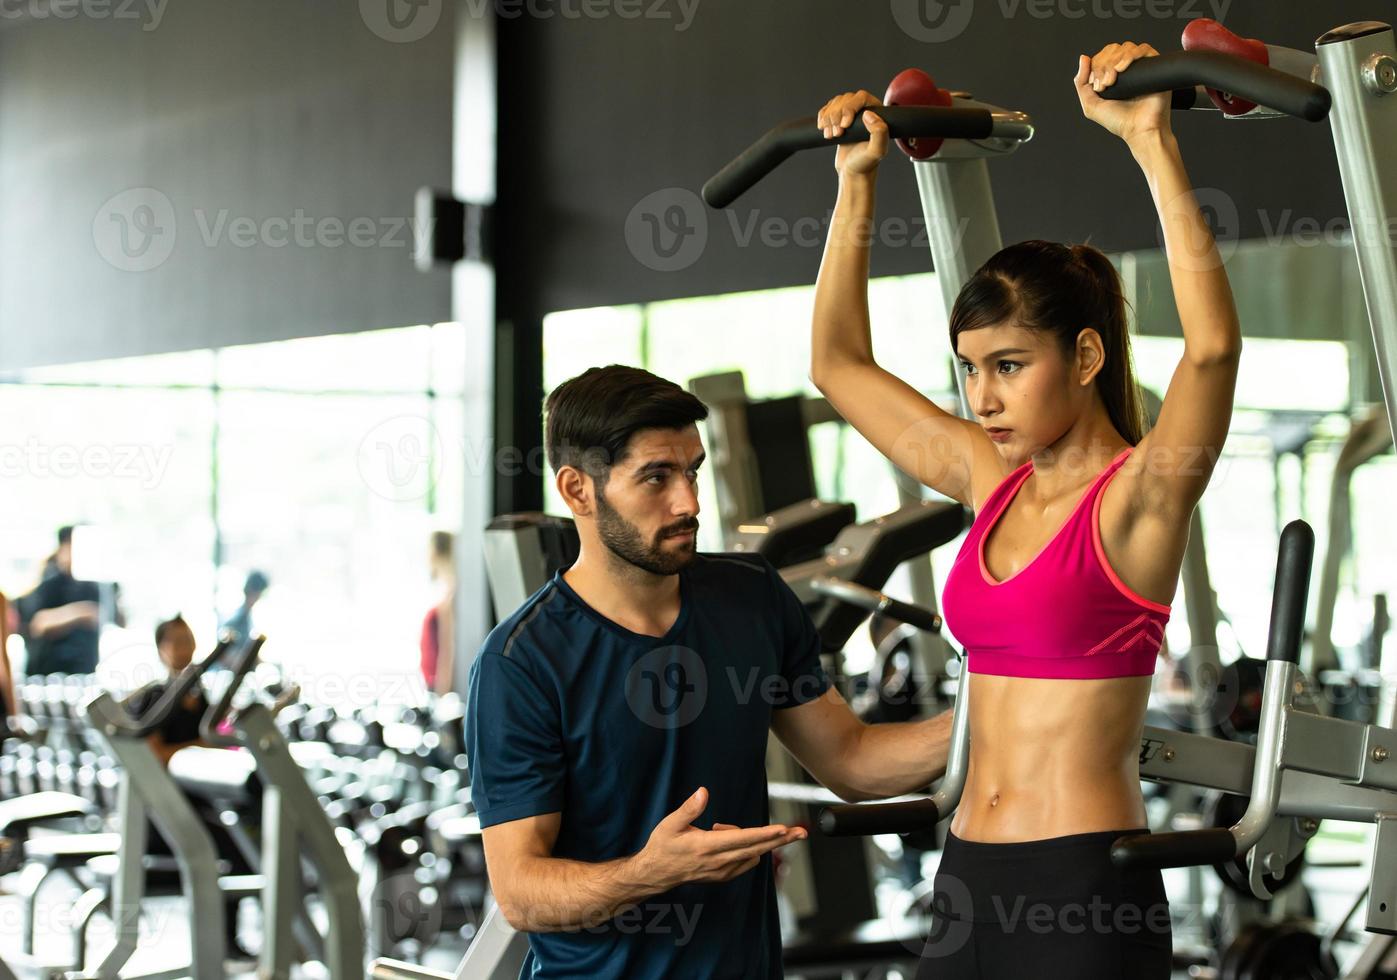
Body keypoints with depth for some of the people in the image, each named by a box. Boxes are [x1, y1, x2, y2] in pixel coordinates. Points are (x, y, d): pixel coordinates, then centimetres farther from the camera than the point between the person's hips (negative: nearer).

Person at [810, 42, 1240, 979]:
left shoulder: (1140, 494, -9)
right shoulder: (991, 477, 10)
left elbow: (1212, 345, -28)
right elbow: (839, 361, 19)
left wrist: (1151, 140, -30)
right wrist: (857, 180, 15)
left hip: (1089, 895, -7)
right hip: (972, 882, 7)